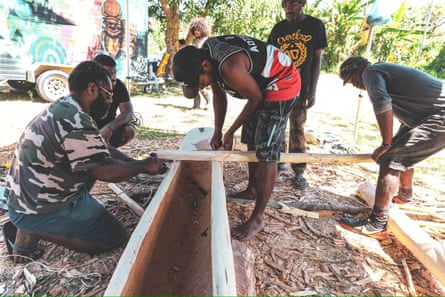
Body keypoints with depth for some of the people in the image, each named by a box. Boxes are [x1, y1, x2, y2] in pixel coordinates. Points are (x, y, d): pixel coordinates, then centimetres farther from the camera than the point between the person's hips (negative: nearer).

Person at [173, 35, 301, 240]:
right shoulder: (204, 53, -7)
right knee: (251, 141, 15)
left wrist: (230, 132, -10)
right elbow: (219, 94, 4)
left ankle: (257, 219, -1)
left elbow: (255, 98, -20)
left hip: (281, 85, -9)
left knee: (266, 152, -11)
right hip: (261, 86, 9)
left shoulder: (230, 67, -35)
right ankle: (252, 189, 35)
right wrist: (217, 131, 3)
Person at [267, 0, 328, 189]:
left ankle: (299, 171, 7)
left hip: (300, 88, -3)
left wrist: (312, 90, -8)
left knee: (297, 130, -2)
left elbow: (317, 59, -1)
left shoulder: (315, 25, 0)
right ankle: (279, 161, 24)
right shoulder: (279, 28, 6)